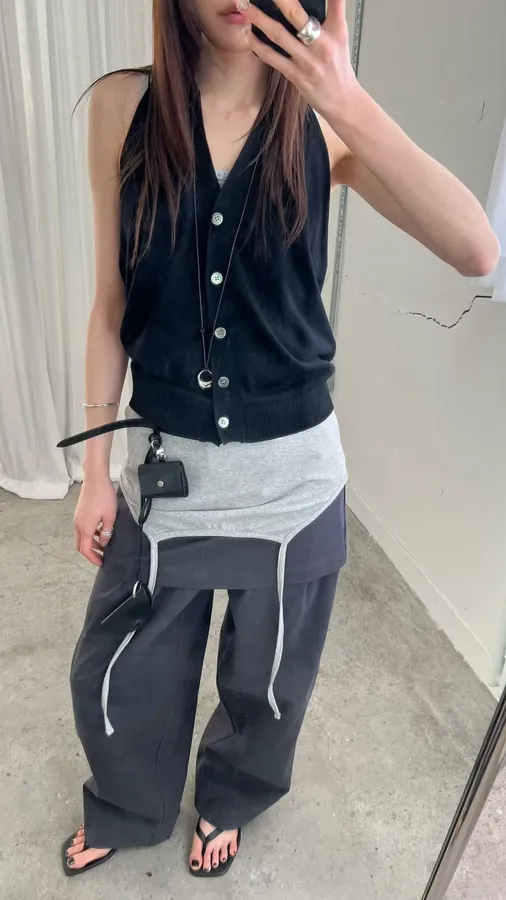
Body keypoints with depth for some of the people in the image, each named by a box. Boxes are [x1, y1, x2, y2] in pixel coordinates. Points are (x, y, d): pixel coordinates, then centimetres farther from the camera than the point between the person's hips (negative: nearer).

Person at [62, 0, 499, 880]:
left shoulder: (321, 120, -4)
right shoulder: (123, 108, -2)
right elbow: (111, 306, 0)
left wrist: (352, 106, -27)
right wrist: (94, 468, 2)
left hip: (292, 469, 0)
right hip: (164, 461, 1)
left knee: (266, 680, 21)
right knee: (113, 676, 18)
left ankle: (228, 801, 57)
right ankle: (124, 810, 55)